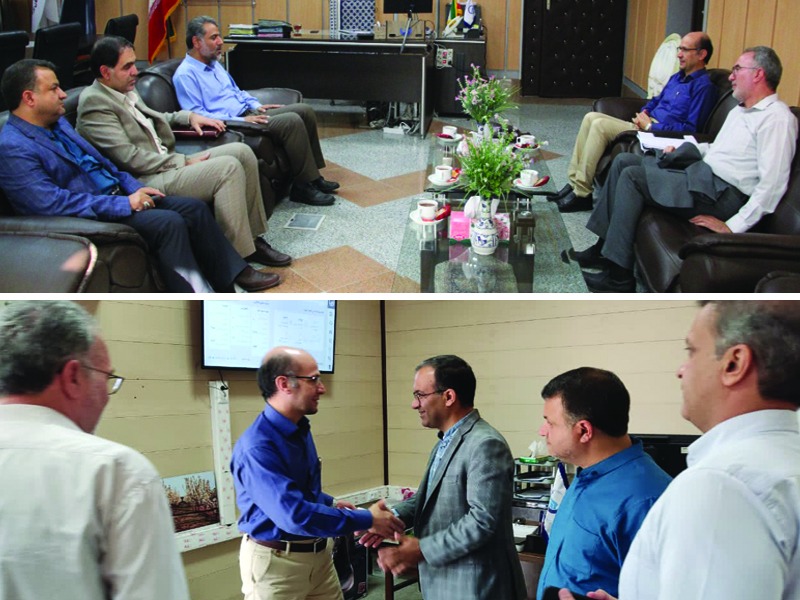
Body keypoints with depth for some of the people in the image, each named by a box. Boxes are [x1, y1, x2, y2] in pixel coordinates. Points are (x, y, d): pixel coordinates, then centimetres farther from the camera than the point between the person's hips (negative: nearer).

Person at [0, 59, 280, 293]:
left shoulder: (57, 122, 13)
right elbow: (51, 203, -26)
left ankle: (235, 273, 11)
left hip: (116, 195, 10)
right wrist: (123, 204, -23)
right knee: (169, 222, -26)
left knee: (194, 207, 0)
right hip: (88, 218, -9)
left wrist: (134, 188, 6)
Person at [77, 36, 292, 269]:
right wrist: (184, 162, -15)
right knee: (228, 167, -25)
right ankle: (237, 259, -21)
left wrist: (189, 116, 15)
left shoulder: (124, 91, 15)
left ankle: (252, 238, 2)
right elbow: (130, 158, -19)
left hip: (167, 162, 10)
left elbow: (154, 119, 33)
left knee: (242, 152, -1)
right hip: (146, 182, -10)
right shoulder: (94, 102, -13)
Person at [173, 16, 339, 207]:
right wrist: (240, 120, -23)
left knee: (305, 110, -2)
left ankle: (313, 175, 2)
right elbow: (197, 115, -20)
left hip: (248, 113, 10)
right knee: (292, 121, -25)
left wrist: (256, 105, 11)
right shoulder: (185, 75, -10)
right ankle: (304, 186, -18)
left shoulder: (214, 64, 19)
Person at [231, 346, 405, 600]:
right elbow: (295, 515, -31)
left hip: (318, 553, 8)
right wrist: (367, 520, -25)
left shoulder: (300, 429, 6)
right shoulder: (257, 448, -25)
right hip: (276, 562, -8)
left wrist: (330, 505, 8)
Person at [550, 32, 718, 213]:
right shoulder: (677, 77, 19)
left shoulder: (703, 86, -10)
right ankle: (575, 181, -8)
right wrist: (643, 112, 6)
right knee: (591, 117, -4)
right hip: (645, 127, 9)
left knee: (600, 125, -21)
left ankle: (581, 193, -19)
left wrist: (650, 126, -15)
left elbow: (691, 129, -18)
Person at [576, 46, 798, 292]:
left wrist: (734, 226, -24)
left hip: (721, 193, -10)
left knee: (632, 176, -19)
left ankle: (619, 276, -18)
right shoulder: (740, 110, 20)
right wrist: (682, 149, 13)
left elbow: (773, 181, -21)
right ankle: (605, 245, 3)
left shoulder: (777, 117, -12)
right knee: (623, 160, 5)